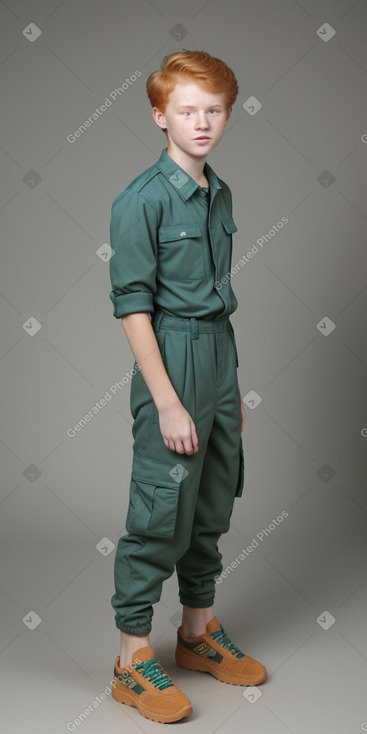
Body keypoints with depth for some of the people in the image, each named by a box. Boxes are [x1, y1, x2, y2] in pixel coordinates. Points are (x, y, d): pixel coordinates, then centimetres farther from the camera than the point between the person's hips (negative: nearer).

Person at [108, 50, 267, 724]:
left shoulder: (220, 195, 10)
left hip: (220, 357, 8)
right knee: (160, 515, -2)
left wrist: (232, 387, 17)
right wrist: (167, 402, -19)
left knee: (213, 509, 16)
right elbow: (132, 306, -16)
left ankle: (199, 632, 33)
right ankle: (133, 661, 14)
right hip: (171, 359, -8)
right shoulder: (142, 199, -13)